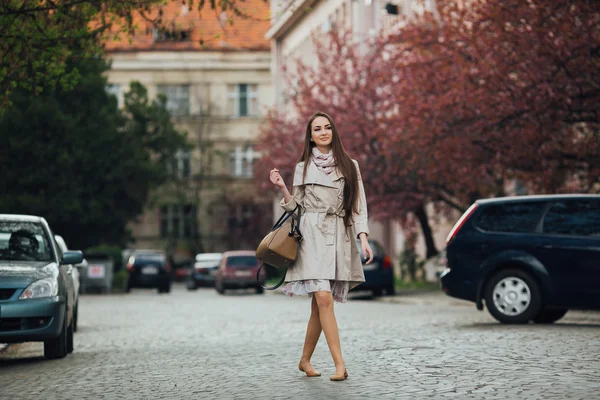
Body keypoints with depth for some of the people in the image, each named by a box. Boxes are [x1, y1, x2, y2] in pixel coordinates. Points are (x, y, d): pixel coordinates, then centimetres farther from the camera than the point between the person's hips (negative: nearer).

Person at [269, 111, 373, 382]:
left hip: (340, 237, 2)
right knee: (324, 298, -16)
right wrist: (282, 188, -2)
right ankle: (339, 364, -17)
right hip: (312, 235, -1)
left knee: (319, 303, 2)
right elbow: (297, 206, 13)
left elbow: (359, 206, 7)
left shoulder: (350, 166, 10)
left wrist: (363, 237, -5)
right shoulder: (303, 168, 10)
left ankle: (305, 360, 18)